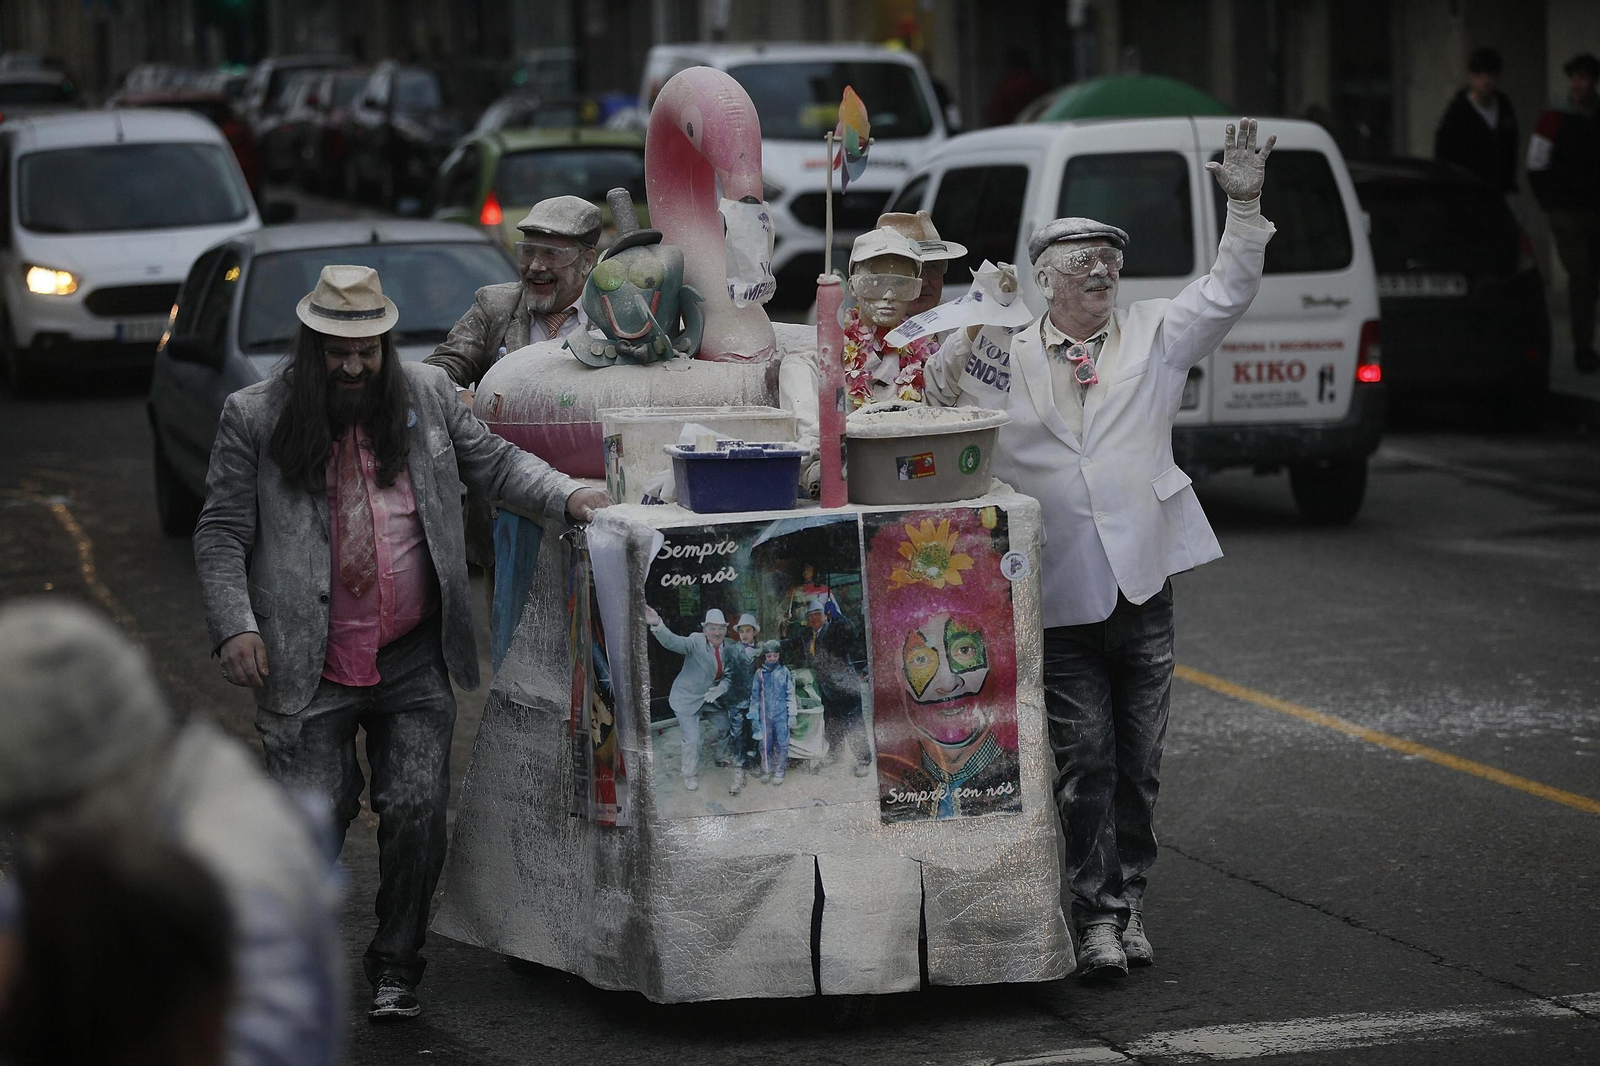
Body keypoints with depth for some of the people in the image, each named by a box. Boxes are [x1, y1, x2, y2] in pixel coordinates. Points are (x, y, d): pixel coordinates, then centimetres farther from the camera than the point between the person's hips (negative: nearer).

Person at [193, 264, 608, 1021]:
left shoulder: (427, 398, 6)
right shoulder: (255, 418, -2)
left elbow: (494, 463, 14)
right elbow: (221, 535, -1)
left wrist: (567, 497, -3)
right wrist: (235, 626, -12)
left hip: (414, 661, 2)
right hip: (310, 668, -2)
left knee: (417, 811, -1)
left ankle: (396, 965, 15)